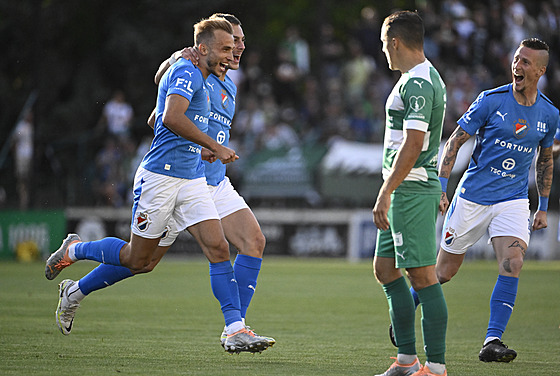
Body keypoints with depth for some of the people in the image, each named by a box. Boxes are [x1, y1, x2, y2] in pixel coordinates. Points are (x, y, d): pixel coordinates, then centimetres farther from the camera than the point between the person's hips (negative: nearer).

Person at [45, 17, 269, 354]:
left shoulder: (203, 79, 18)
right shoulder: (186, 71, -11)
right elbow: (171, 118, -27)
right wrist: (215, 147, -23)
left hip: (193, 179, 8)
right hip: (160, 175, -8)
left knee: (218, 248, -9)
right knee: (137, 258, 3)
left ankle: (236, 330, -14)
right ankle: (74, 250, 28)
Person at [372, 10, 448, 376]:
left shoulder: (417, 83, -15)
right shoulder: (426, 78, 18)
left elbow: (413, 144, -23)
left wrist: (386, 192, -23)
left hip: (411, 191, -11)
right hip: (411, 191, 11)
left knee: (423, 276, -10)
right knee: (385, 269, 13)